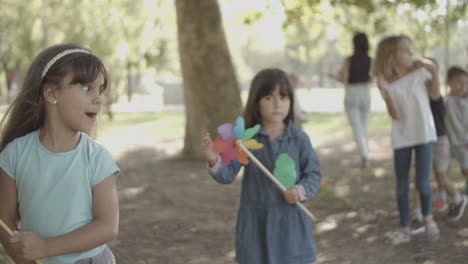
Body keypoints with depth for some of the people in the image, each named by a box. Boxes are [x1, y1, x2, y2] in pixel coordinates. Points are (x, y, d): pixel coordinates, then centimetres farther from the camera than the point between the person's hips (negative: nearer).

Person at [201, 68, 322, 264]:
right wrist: (214, 161, -32)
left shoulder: (299, 139, -6)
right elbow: (228, 174, -11)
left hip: (290, 221, 0)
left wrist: (302, 190, -21)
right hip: (255, 221, 0)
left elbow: (314, 174, -1)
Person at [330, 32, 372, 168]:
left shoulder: (349, 60, -11)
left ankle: (364, 154, -22)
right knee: (363, 125, 20)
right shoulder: (370, 60, -3)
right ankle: (365, 152, 27)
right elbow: (371, 80, 2)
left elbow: (344, 79, -12)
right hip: (366, 94, 3)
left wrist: (335, 77, 8)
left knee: (357, 127, -5)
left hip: (352, 95, -3)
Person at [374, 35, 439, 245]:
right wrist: (387, 92, -29)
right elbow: (396, 115, -15)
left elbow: (435, 94, -1)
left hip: (423, 134, 0)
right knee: (402, 186, 4)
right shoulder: (388, 83, -9)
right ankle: (404, 228, 17)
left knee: (422, 182, -6)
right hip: (401, 138, 0)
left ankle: (428, 218, 22)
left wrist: (434, 72, -16)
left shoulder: (419, 70, -5)